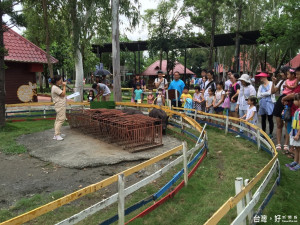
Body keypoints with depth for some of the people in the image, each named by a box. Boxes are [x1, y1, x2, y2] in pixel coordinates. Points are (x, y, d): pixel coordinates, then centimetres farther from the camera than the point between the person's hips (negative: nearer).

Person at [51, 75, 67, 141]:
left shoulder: (56, 87, 18)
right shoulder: (55, 88, -14)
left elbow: (62, 95, 18)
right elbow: (63, 94, -16)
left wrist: (63, 86, 13)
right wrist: (64, 86, -7)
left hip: (61, 105, 11)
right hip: (60, 106, -11)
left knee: (58, 119, 13)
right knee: (61, 119, -14)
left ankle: (57, 134, 19)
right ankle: (57, 135, -15)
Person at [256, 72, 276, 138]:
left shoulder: (271, 83, -2)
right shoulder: (261, 86, 14)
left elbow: (269, 93, -14)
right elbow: (258, 96, 5)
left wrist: (262, 94, -1)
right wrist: (266, 94, -4)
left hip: (269, 103, -5)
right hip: (262, 104, 5)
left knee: (270, 119, -1)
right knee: (263, 119, 9)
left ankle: (270, 133, 7)